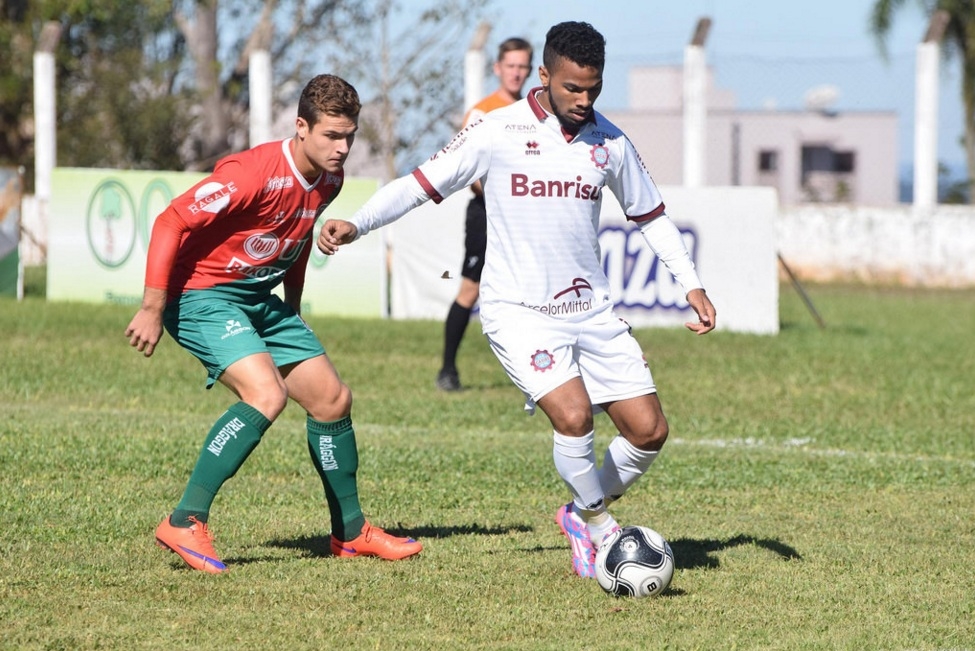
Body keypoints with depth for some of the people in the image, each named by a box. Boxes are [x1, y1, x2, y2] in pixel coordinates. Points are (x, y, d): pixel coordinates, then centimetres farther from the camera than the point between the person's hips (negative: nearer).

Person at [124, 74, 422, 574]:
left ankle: (350, 532, 25)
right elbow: (171, 222, -24)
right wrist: (153, 308, -24)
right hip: (203, 295, -9)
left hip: (260, 301, 9)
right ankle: (186, 522, -24)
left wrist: (292, 306, 24)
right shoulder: (254, 173, -25)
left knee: (333, 400, 8)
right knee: (266, 395, -28)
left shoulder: (328, 180, 2)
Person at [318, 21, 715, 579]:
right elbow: (422, 184, -5)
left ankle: (585, 513, 25)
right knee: (574, 415, -25)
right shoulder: (499, 133, -8)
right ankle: (599, 525, 1)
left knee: (649, 430, -1)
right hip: (519, 310, -5)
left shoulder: (610, 142, 4)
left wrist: (692, 284, 9)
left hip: (592, 311, 5)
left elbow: (651, 215, 17)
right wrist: (357, 225, -18)